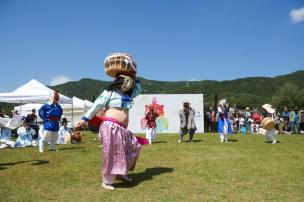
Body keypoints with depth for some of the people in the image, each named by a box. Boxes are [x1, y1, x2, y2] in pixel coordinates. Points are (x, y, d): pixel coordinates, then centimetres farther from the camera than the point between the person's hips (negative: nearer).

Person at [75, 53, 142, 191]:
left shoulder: (128, 94, 15)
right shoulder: (109, 92, -6)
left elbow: (138, 89, 30)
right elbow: (96, 106, -5)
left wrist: (134, 77, 18)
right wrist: (85, 119, -5)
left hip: (122, 129, 9)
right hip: (111, 127, -9)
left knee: (134, 147, 14)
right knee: (112, 154, -4)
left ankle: (121, 173, 25)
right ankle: (107, 182, 11)